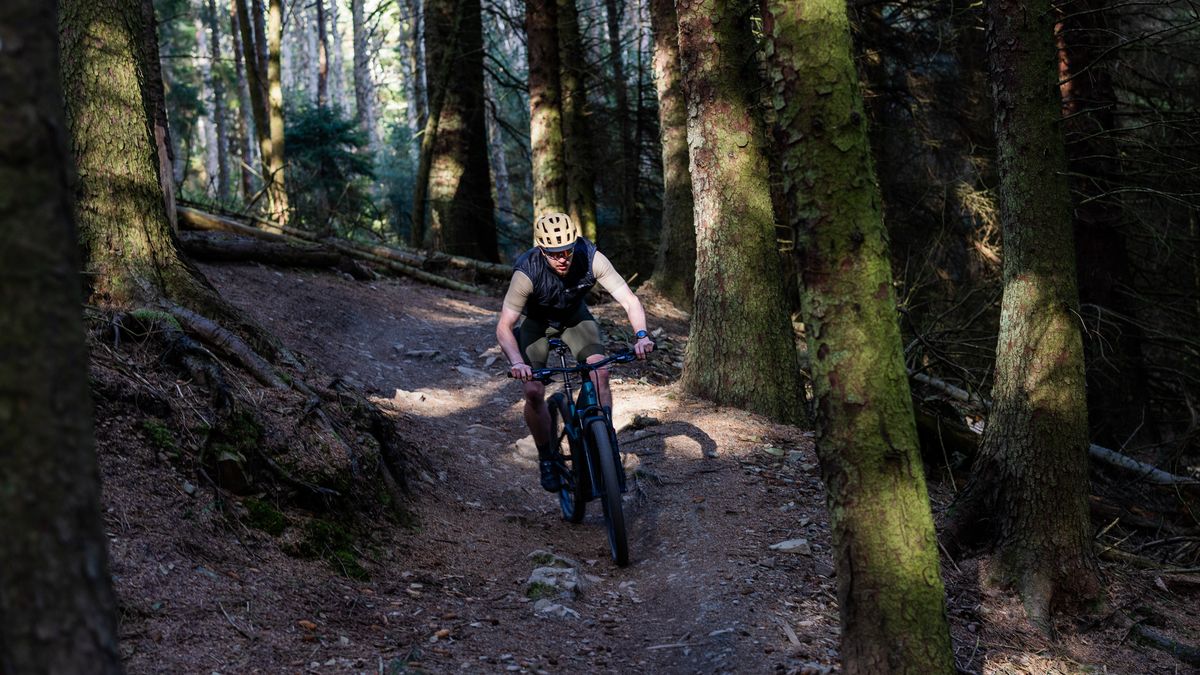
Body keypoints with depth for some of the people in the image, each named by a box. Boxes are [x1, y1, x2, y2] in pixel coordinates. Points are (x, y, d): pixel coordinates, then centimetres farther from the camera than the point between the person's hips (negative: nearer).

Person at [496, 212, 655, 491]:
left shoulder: (590, 258, -32)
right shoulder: (527, 272, -37)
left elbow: (629, 300, -30)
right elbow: (504, 326, -35)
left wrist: (641, 335, -47)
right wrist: (516, 362, -52)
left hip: (575, 316, 2)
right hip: (537, 321, -2)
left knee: (600, 373, -22)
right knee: (533, 391, -17)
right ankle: (546, 458, 7)